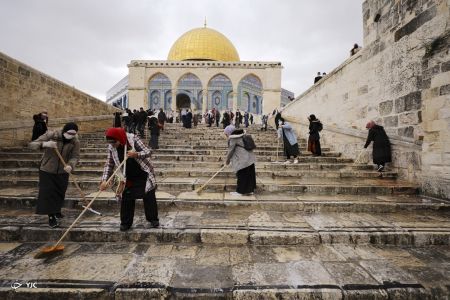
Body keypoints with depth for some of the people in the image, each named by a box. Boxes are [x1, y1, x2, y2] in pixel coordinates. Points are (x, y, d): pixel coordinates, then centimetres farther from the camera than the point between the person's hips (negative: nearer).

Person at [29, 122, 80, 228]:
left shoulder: (75, 142, -13)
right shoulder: (51, 135, -19)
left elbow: (75, 156, -16)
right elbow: (32, 144, -17)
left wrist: (70, 165, -37)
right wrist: (45, 144, -39)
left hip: (62, 172, 3)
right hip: (47, 170, -3)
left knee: (60, 193, 15)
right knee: (48, 193, -4)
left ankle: (57, 211, 40)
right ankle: (51, 217, 8)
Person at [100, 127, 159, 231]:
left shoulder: (133, 139, -21)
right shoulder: (111, 148, -9)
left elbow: (148, 151, -20)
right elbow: (109, 164, -4)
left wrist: (136, 154, -39)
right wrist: (104, 180, -15)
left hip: (144, 174, -3)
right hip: (129, 177, 4)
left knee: (149, 196, 2)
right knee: (126, 199, 4)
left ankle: (153, 219, 17)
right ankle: (125, 223, 20)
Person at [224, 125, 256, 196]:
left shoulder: (233, 138, -11)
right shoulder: (241, 135, 16)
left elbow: (230, 150, -8)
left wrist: (227, 160, 6)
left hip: (242, 160, -9)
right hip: (250, 158, 9)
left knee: (242, 175, 1)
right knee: (250, 174, 12)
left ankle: (240, 191, 11)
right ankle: (250, 190, 22)